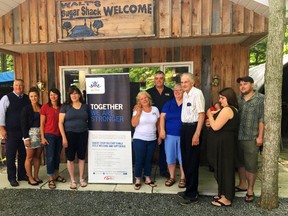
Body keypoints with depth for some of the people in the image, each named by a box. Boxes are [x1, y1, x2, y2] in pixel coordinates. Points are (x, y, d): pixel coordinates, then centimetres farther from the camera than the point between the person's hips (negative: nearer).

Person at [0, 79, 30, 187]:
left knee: (23, 154, 12)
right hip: (11, 132, -3)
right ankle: (12, 178, 18)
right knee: (11, 155, 6)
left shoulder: (27, 98, 7)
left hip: (24, 131, 4)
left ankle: (22, 175, 26)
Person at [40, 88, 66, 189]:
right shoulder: (45, 107, -4)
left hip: (60, 135, 4)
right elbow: (42, 123, -3)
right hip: (49, 135, -3)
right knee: (50, 157, 0)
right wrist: (42, 137, -7)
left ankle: (57, 175, 28)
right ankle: (51, 179, 10)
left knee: (57, 156, 13)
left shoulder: (61, 107, 5)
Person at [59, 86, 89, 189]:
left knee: (82, 157, 8)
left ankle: (81, 178, 23)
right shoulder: (65, 107, 0)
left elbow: (88, 120, 13)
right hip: (70, 134, -2)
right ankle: (72, 180, 19)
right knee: (70, 158, 4)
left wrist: (87, 133, 4)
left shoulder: (85, 106, 7)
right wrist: (64, 137, -10)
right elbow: (60, 123, -3)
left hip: (83, 134, 2)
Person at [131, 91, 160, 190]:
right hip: (139, 139, -3)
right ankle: (137, 180, 15)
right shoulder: (137, 110, -4)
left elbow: (158, 124, 10)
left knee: (149, 159, 12)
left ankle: (147, 178, 26)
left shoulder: (155, 109, 4)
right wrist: (138, 112, -15)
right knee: (139, 160, 1)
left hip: (152, 140, 3)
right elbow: (133, 124, -15)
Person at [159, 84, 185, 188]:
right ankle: (172, 177, 25)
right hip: (170, 135, 2)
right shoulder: (168, 103, 9)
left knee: (183, 157, 5)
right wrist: (162, 130, -6)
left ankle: (182, 178, 22)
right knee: (170, 157, 8)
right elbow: (162, 117, 5)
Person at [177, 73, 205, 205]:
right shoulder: (185, 94, 12)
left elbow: (201, 114, -17)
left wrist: (197, 134, -21)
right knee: (185, 159, 15)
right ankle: (189, 189, 31)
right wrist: (185, 129, 12)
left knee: (192, 162, 0)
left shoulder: (197, 93, -13)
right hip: (184, 127, 9)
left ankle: (192, 194, 15)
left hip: (193, 128, -9)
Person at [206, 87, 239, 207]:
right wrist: (210, 123, 6)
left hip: (223, 143, -10)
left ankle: (227, 199, 10)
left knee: (224, 168, -2)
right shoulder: (233, 109, 16)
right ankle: (224, 193, 28)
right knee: (224, 168, 16)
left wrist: (209, 115, -8)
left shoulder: (227, 110, -19)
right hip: (225, 142, 10)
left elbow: (215, 127, -22)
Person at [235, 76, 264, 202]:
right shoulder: (238, 99, 11)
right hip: (237, 137, 5)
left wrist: (260, 136, -12)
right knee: (240, 162, 16)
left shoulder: (260, 98, -3)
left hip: (251, 138, -5)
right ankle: (242, 185, 33)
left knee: (251, 164, 3)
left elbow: (262, 119, -8)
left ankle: (250, 190, 17)